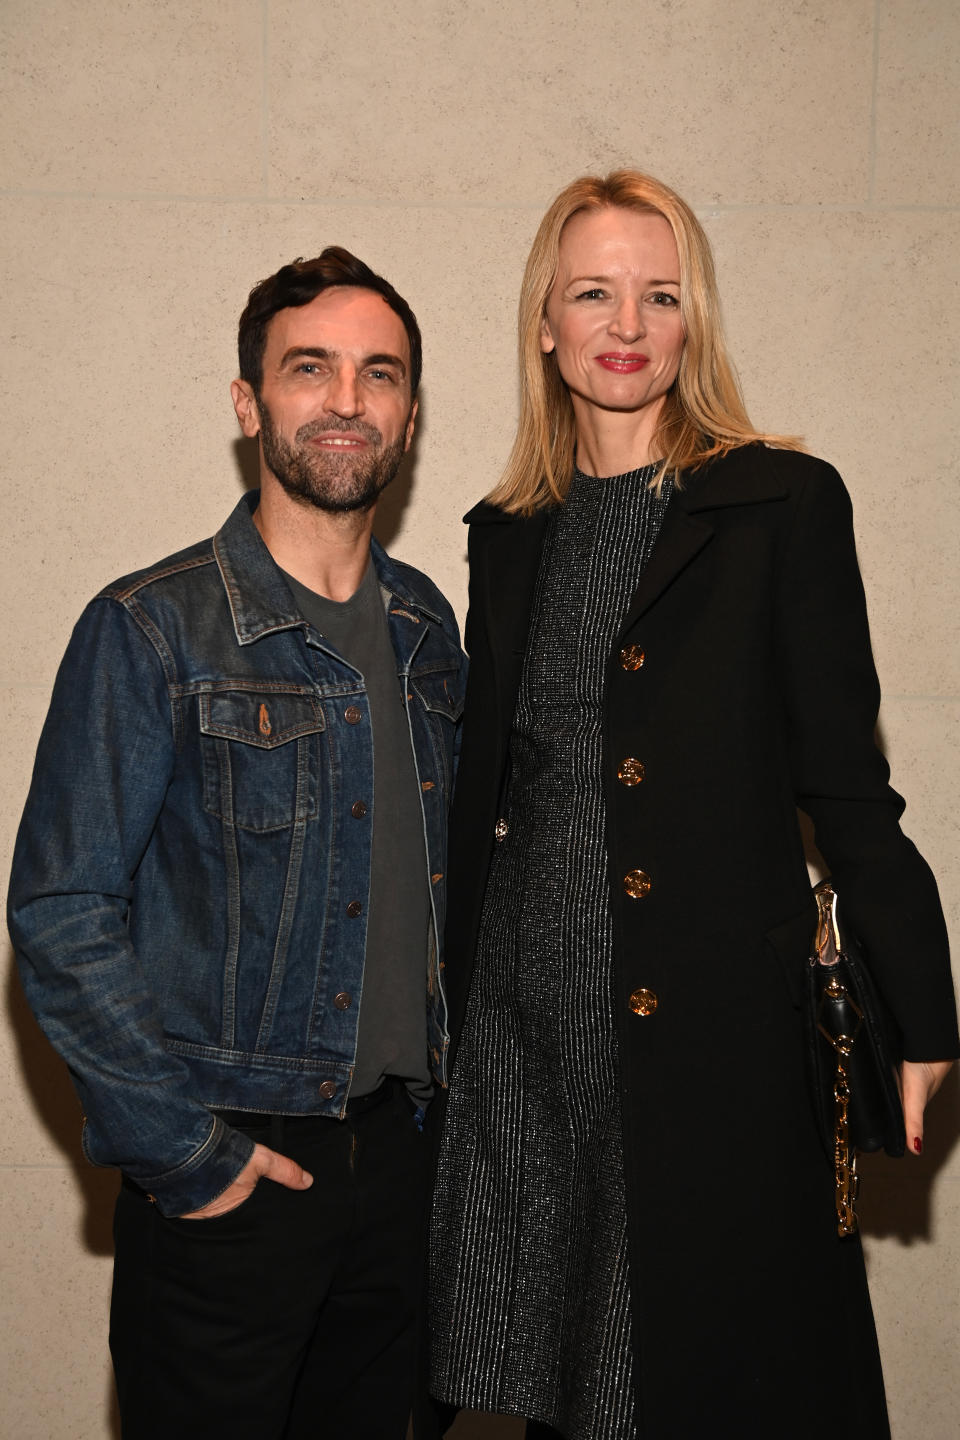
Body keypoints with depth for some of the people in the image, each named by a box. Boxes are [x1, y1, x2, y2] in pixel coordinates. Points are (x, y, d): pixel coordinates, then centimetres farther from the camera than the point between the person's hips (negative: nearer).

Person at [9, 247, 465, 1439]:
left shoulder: (425, 626, 6)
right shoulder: (152, 629, -11)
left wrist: (439, 1081, 9)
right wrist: (180, 1152, -13)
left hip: (395, 1152, 5)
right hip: (226, 1181, -5)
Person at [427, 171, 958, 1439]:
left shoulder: (783, 502, -4)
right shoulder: (509, 532, 10)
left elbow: (841, 777, -5)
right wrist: (455, 1009, 14)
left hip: (712, 1019, -4)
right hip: (524, 1019, 5)